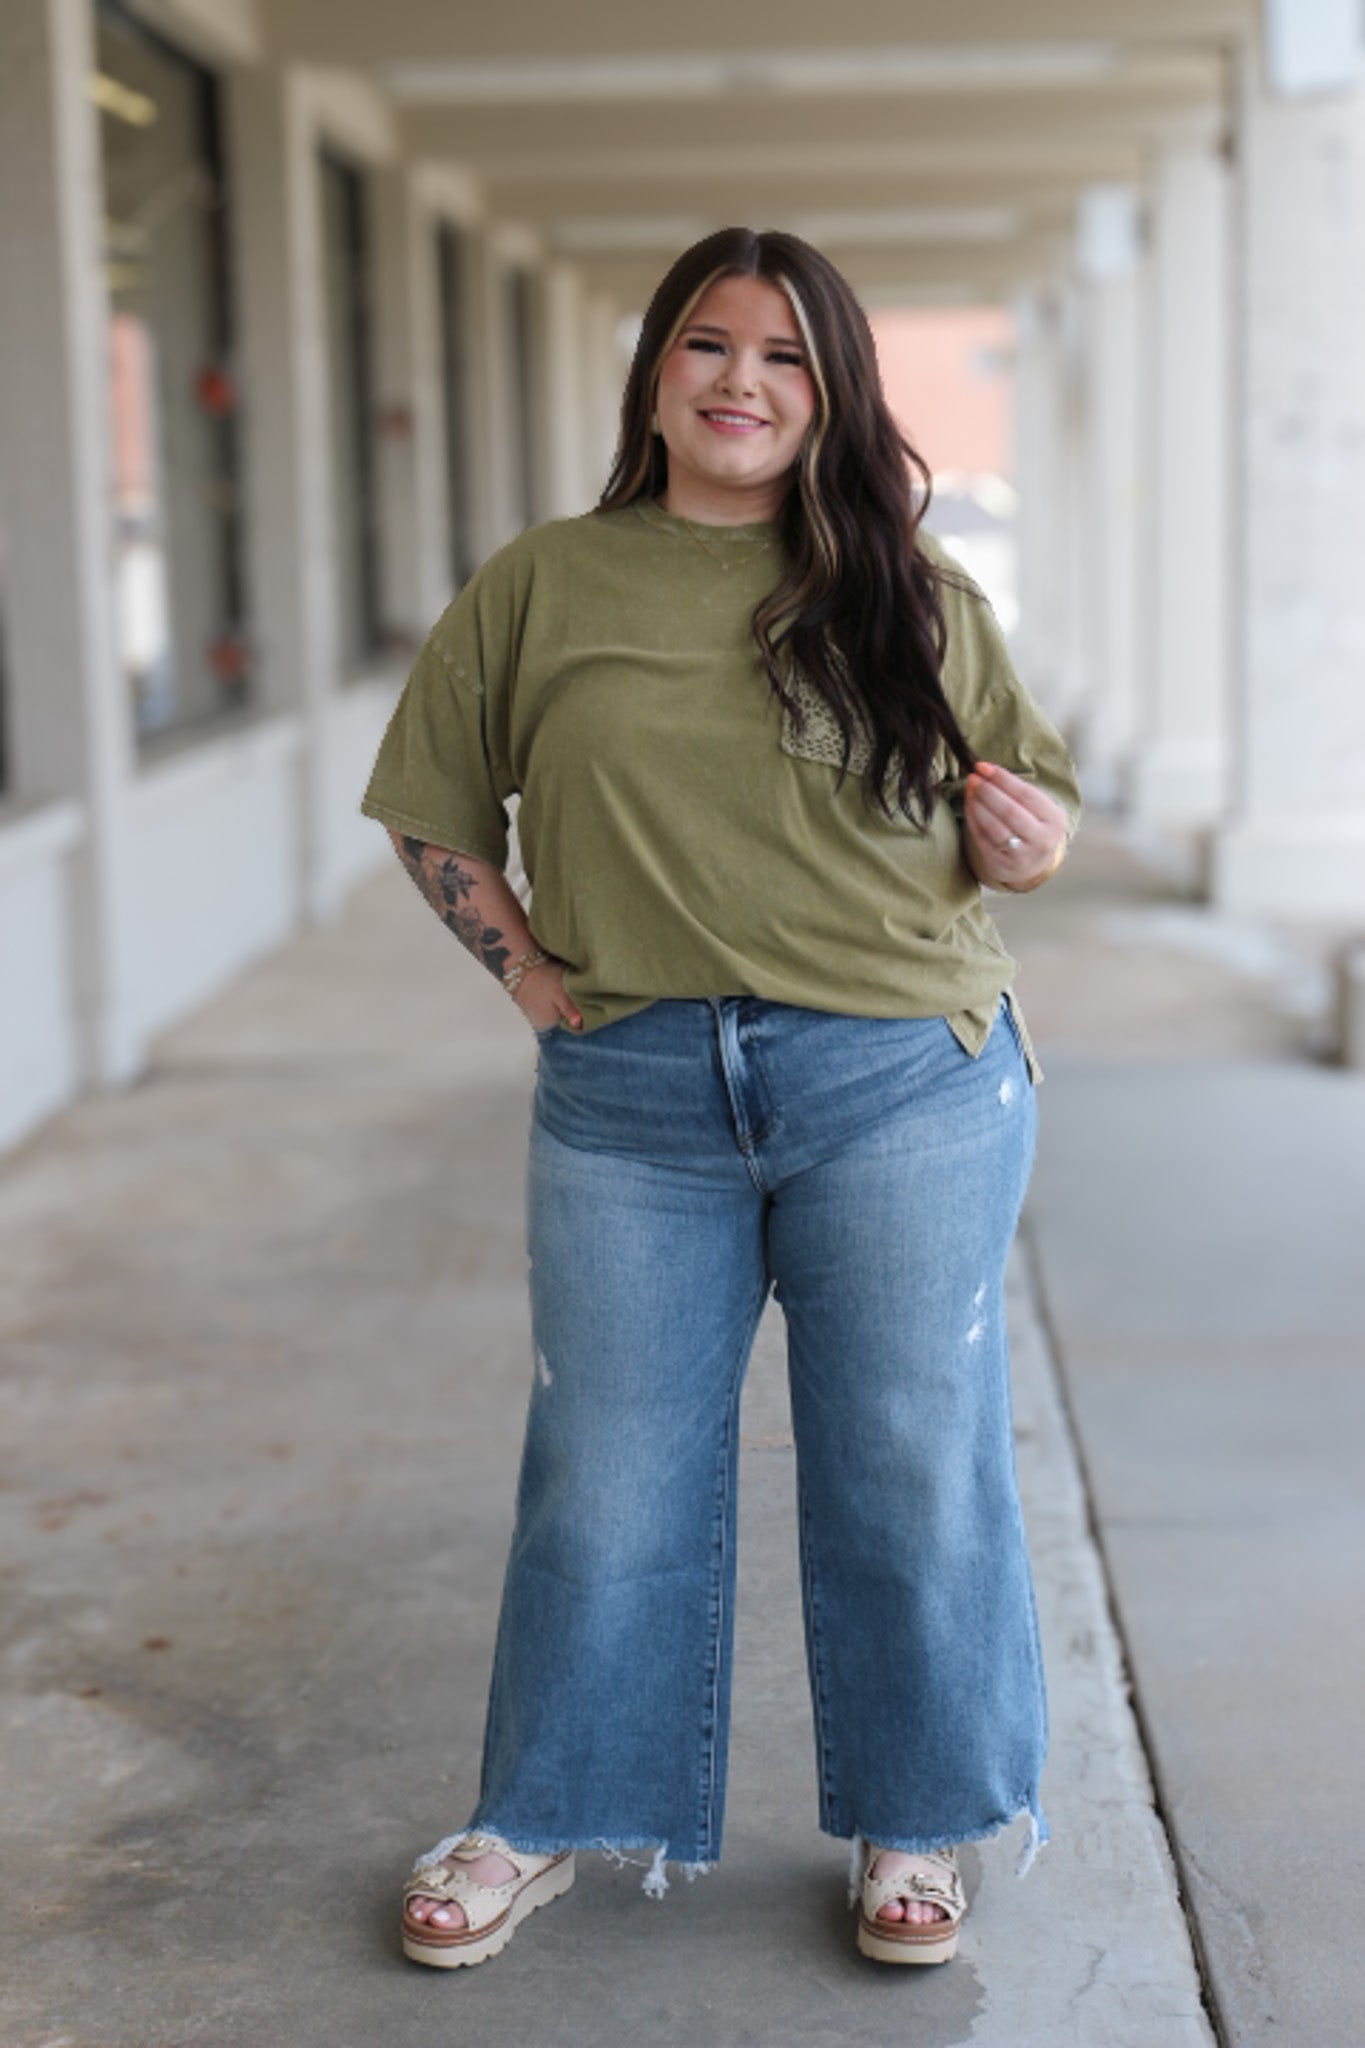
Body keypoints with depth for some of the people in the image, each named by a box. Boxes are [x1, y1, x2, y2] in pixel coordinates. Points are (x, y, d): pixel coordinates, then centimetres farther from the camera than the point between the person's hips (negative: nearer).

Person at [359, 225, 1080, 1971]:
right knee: (608, 1468, 11)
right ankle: (550, 1820, 30)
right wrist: (526, 967, -1)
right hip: (630, 1095, 1)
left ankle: (913, 1823, 28)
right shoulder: (541, 585, 4)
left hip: (904, 1089, 0)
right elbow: (428, 805, 11)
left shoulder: (915, 597, 5)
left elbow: (1032, 798, 13)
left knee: (910, 1461, 8)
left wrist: (1027, 827, -10)